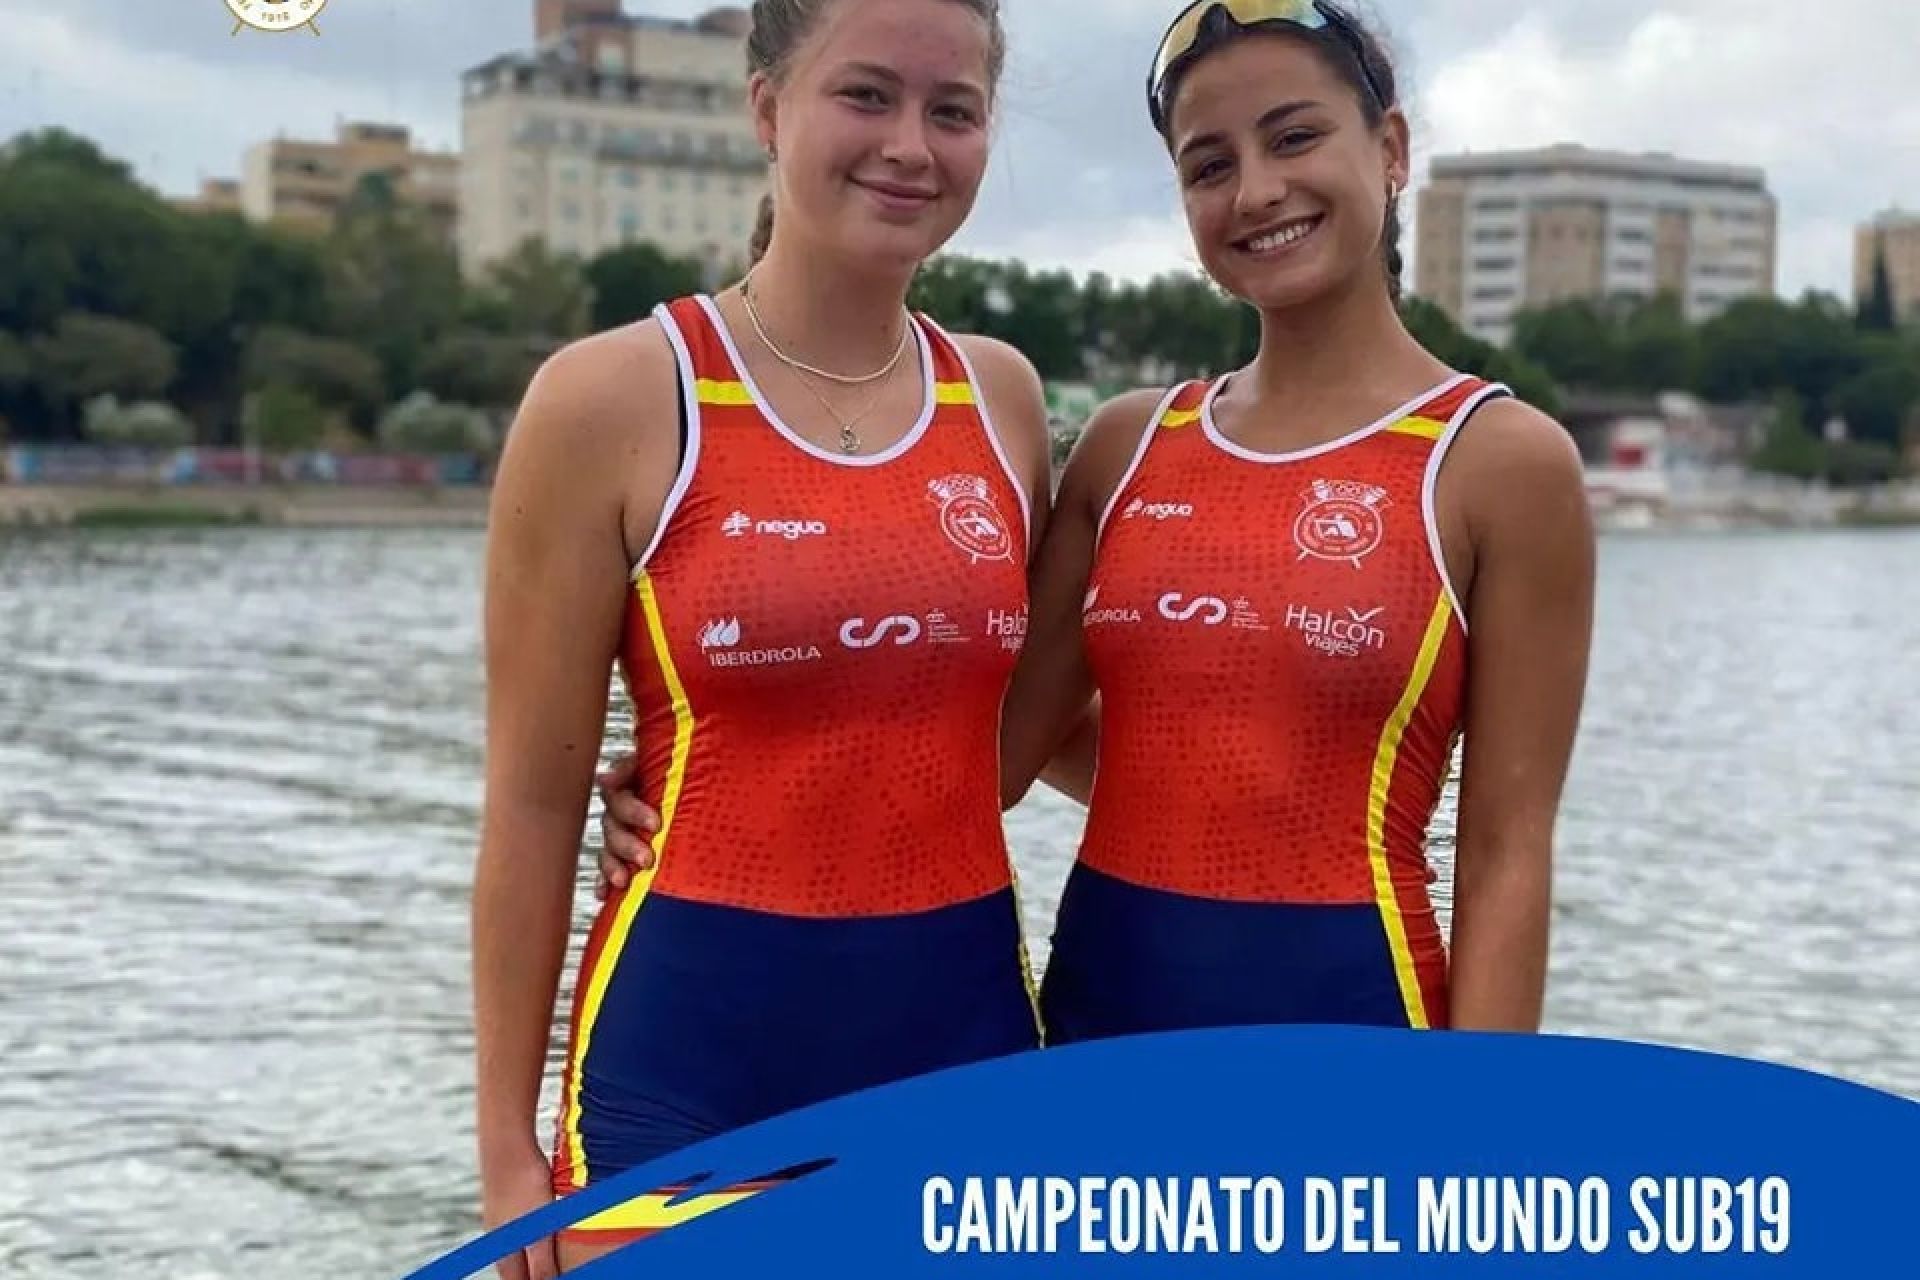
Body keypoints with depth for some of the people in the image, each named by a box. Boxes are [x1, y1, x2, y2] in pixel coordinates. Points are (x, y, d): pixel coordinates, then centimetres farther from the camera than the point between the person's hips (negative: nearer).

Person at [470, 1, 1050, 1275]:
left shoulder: (1003, 395, 4)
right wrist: (509, 1139, -5)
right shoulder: (613, 399, -8)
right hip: (700, 1045, -4)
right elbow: (536, 802, -5)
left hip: (966, 1027, 4)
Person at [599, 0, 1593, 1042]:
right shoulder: (1126, 446, 7)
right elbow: (1004, 745, 8)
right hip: (1097, 1001, 4)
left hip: (1337, 1015, -4)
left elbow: (1506, 855, -8)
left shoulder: (1501, 460, -6)